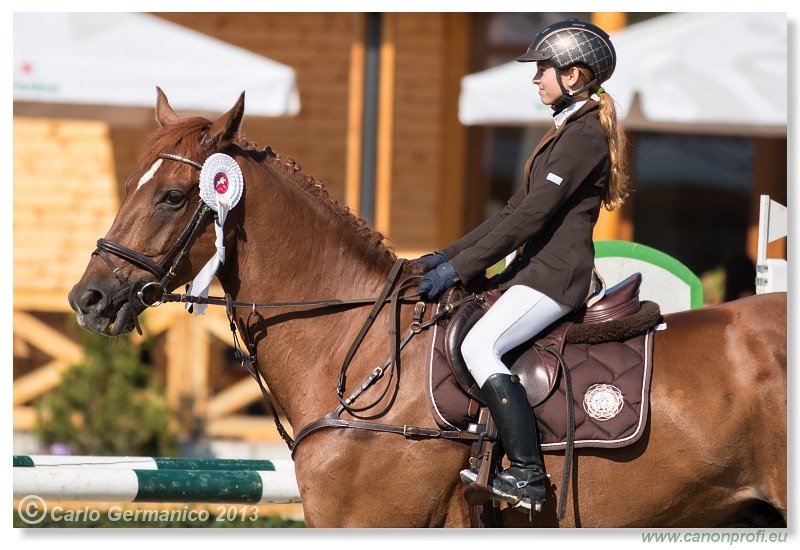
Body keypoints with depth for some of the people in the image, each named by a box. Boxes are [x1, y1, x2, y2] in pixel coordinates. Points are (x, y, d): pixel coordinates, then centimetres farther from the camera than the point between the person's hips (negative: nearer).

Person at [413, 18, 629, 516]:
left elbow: (533, 215, -19)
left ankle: (528, 475, -29)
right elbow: (519, 209, 21)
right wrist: (450, 255, 16)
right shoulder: (570, 130, 19)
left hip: (558, 273, -11)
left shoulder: (584, 134, -14)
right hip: (541, 268, 11)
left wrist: (459, 268, -18)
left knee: (479, 346, -26)